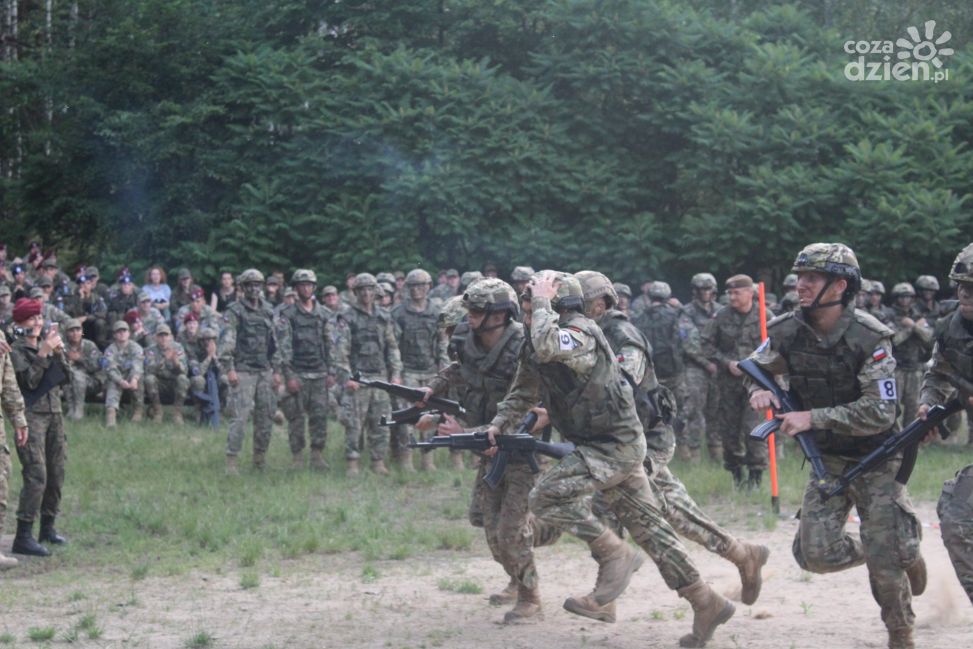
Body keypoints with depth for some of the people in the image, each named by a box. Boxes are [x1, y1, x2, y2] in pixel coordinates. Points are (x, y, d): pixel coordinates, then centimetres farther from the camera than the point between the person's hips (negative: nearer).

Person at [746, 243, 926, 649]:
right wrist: (758, 391, -17)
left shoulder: (870, 338, -23)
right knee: (816, 553, -5)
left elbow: (880, 413, -28)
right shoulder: (788, 332, -10)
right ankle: (901, 556, 23)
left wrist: (813, 417, -34)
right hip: (826, 459, 4)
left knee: (885, 558, -5)